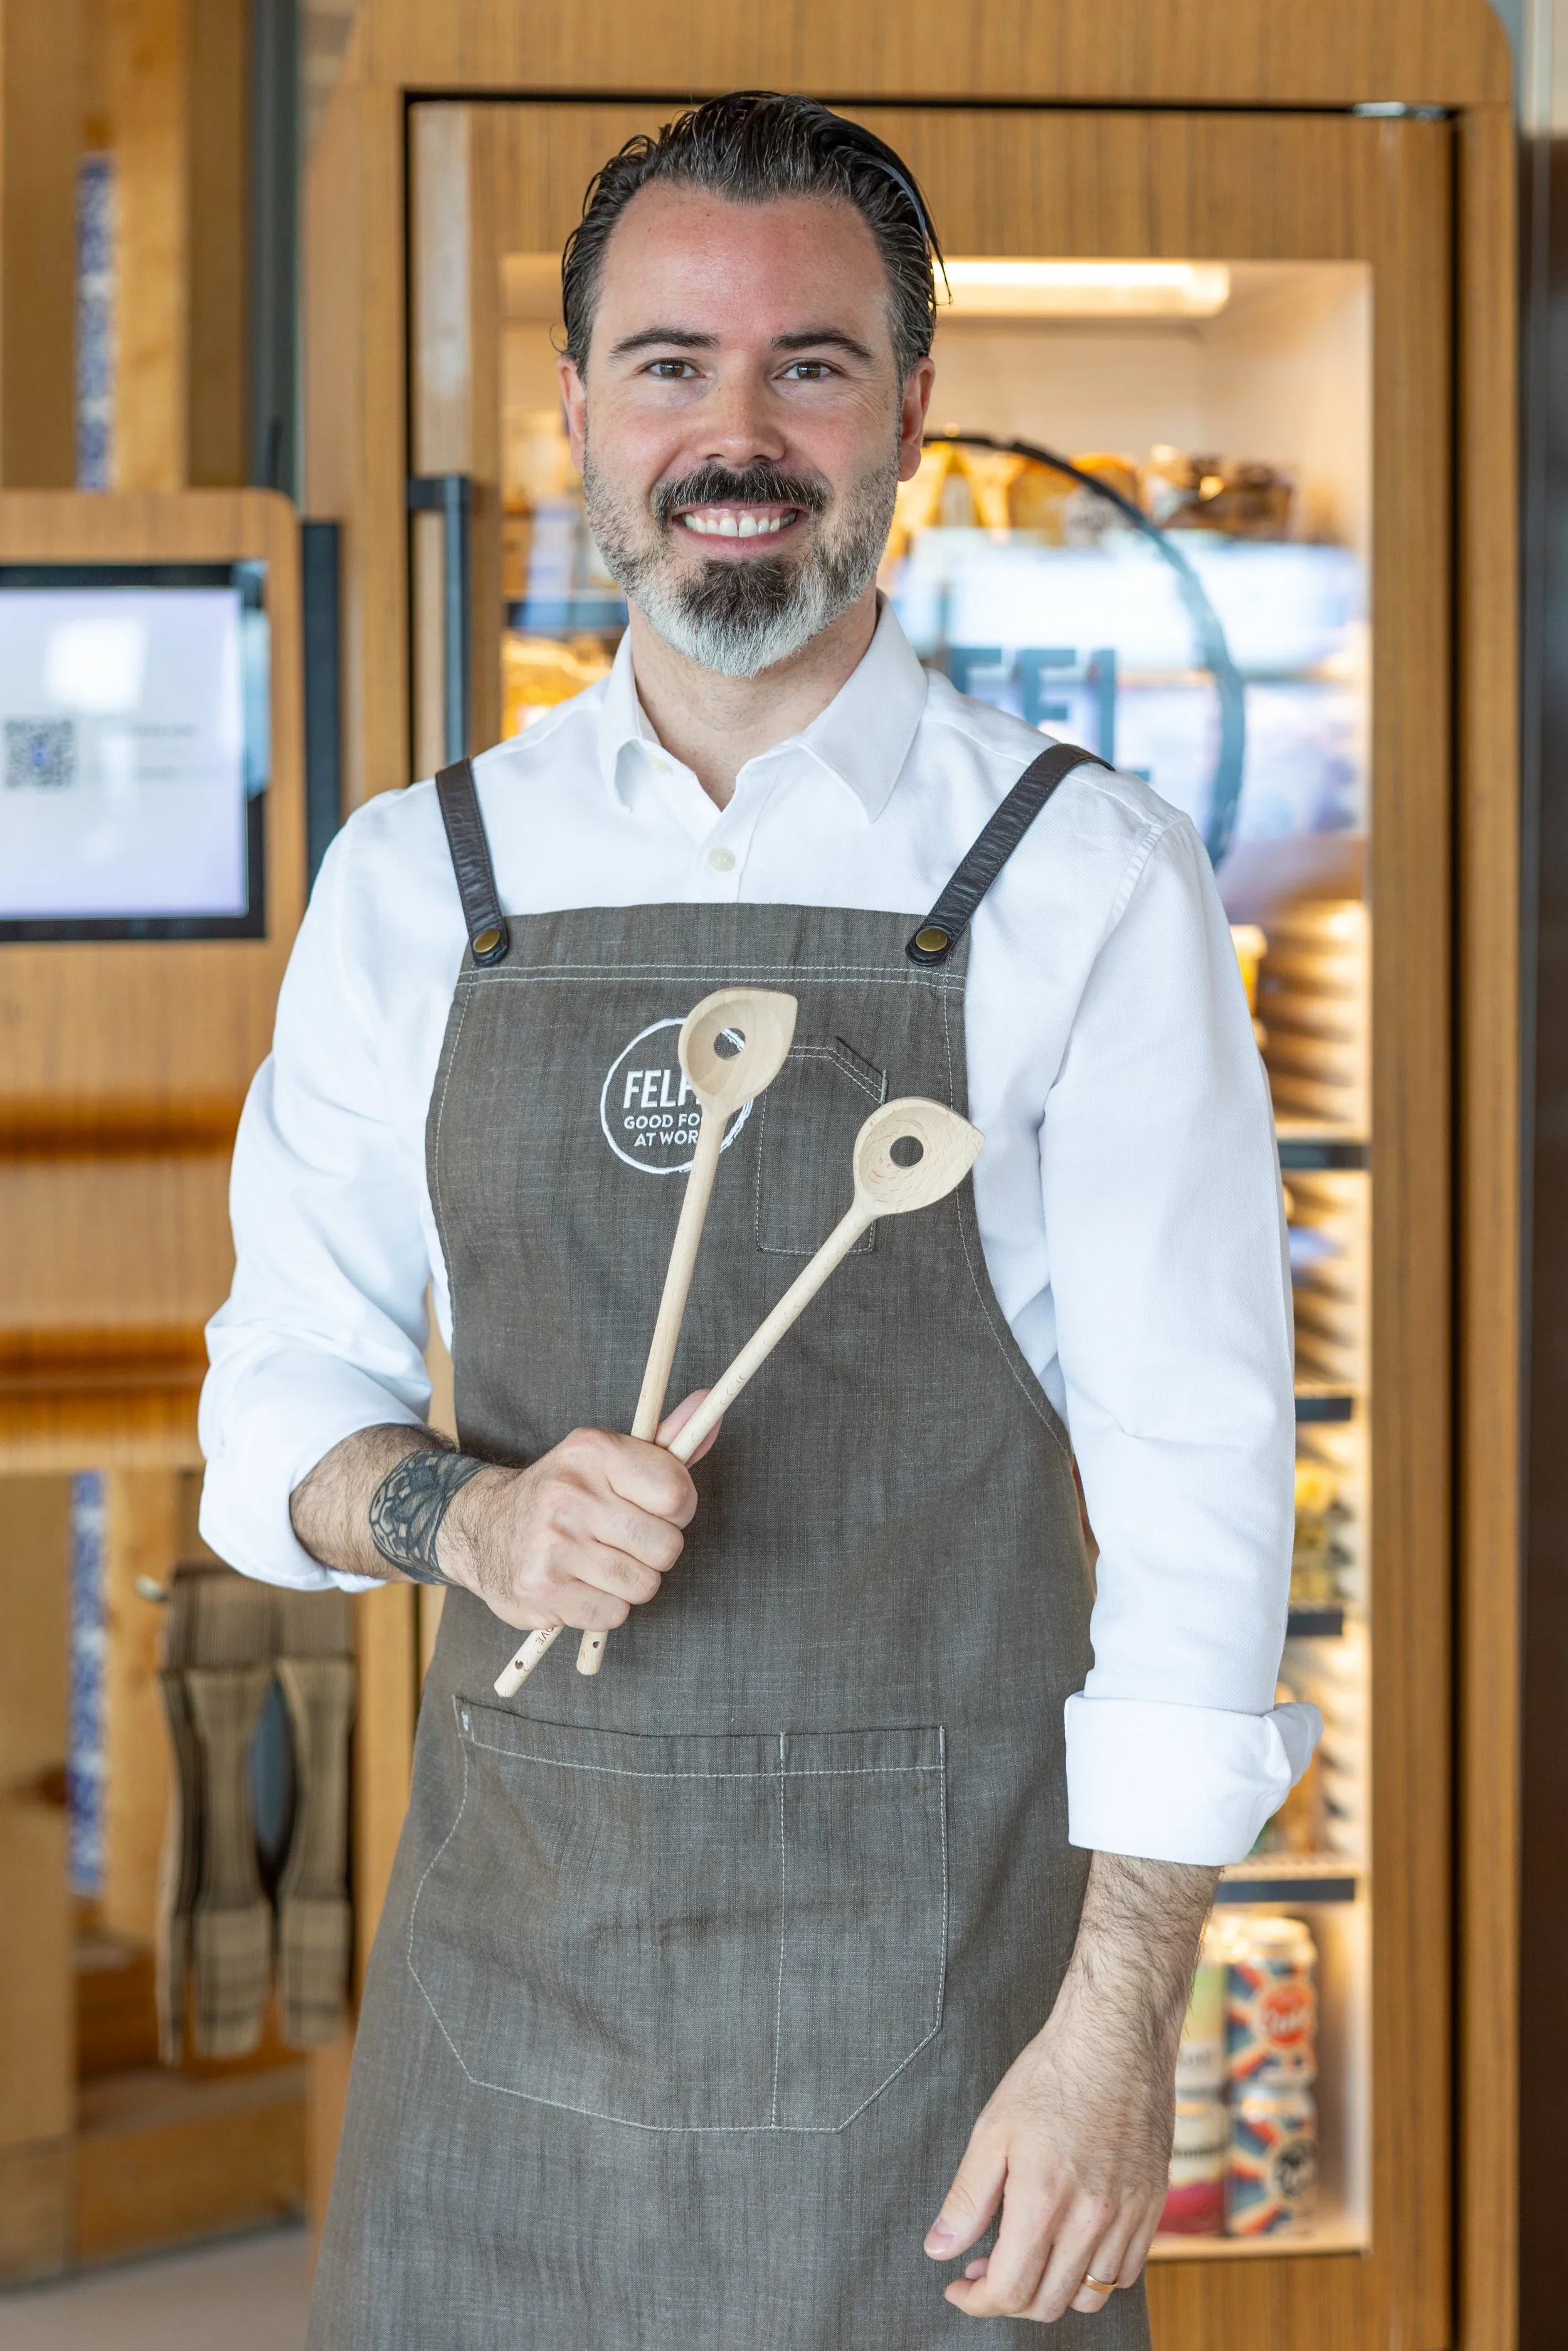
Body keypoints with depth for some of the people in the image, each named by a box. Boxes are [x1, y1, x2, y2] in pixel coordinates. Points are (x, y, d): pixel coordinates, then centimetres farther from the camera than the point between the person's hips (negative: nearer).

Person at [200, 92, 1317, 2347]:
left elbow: (1193, 1484, -7)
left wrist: (1118, 2032, -13)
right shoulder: (417, 880, 5)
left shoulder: (1085, 882, -5)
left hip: (930, 1964, -2)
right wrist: (466, 1513, -13)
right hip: (507, 1963, 3)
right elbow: (284, 1399, 9)